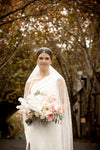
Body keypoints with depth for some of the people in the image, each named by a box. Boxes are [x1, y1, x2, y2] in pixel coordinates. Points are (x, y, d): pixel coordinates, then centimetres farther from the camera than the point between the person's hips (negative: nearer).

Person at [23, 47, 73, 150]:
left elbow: (65, 104, 3)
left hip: (53, 127, -2)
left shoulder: (58, 80, 5)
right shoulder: (30, 82, 14)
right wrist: (28, 113, -6)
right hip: (35, 128, 2)